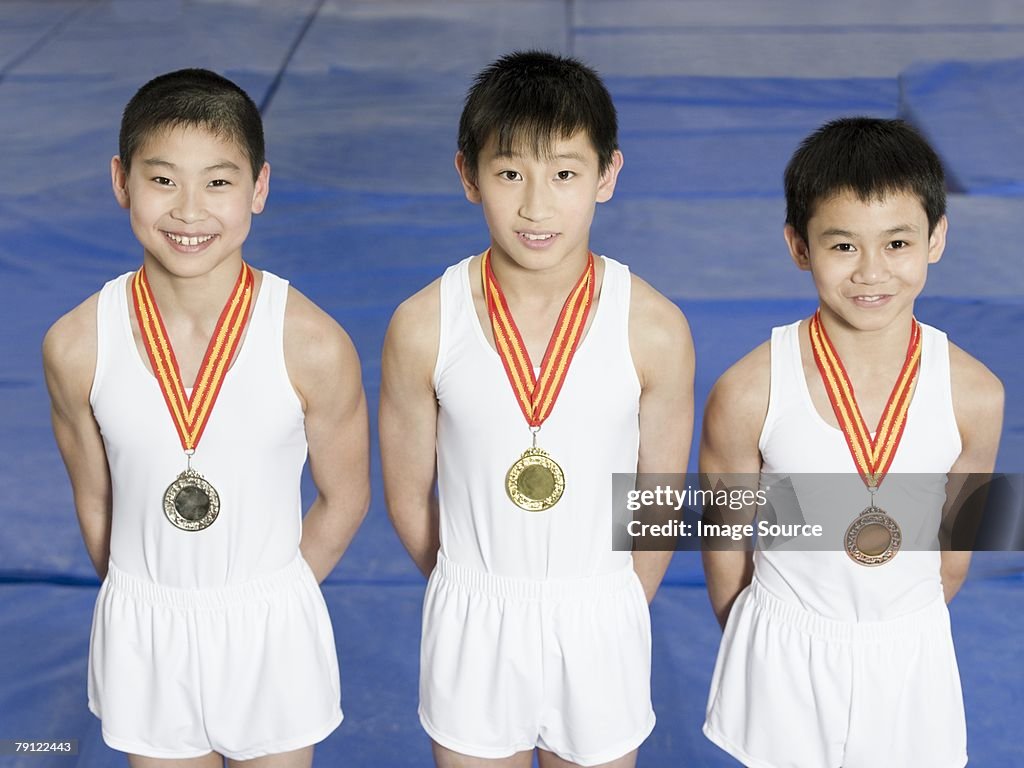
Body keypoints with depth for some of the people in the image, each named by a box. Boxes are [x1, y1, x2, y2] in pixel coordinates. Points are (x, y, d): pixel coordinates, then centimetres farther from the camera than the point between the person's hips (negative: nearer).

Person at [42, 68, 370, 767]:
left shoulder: (314, 346, -20)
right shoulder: (76, 346, -14)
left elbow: (344, 499, -6)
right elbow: (95, 502, 0)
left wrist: (264, 598, 5)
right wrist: (150, 603, 7)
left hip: (271, 630, -1)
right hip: (142, 631, 1)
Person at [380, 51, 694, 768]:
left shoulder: (655, 330, -15)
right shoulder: (423, 326, -14)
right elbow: (408, 494, -2)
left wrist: (614, 614, 7)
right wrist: (480, 596, 9)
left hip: (598, 624, 0)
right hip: (471, 627, 0)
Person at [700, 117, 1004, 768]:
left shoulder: (975, 395, -15)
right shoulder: (748, 394, -21)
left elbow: (955, 547, 1)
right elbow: (725, 547, -6)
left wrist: (900, 631, 12)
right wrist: (760, 650, 6)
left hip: (908, 656, 2)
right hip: (783, 657, -1)